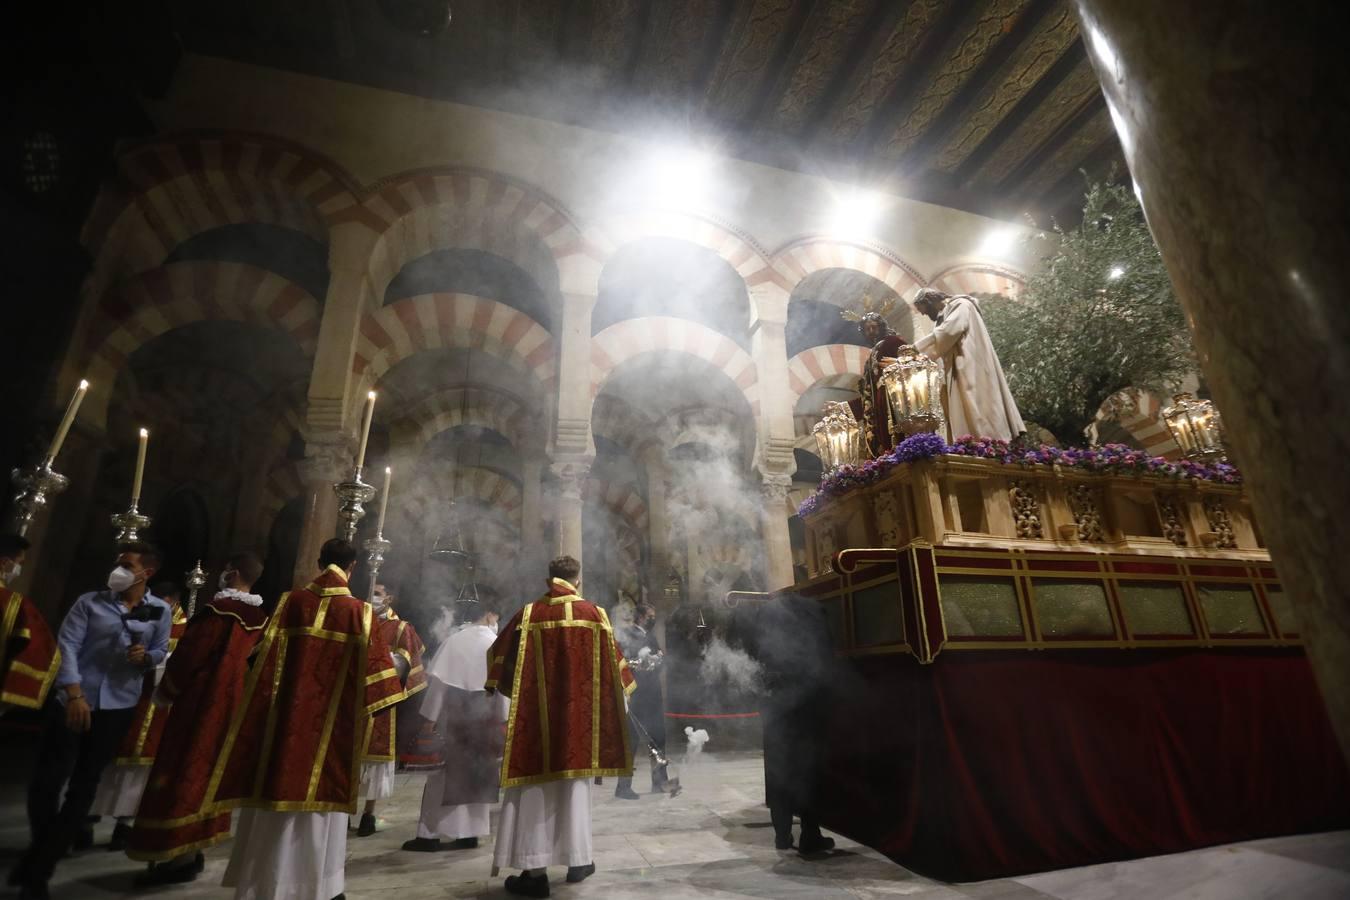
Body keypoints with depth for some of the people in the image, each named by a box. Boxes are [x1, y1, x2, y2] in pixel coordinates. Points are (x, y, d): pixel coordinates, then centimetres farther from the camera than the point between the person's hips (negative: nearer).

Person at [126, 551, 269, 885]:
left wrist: (165, 692, 2)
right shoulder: (260, 618, 4)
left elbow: (189, 653, -14)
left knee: (180, 768, 2)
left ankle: (174, 855, 7)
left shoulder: (217, 609, -18)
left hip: (199, 700, -7)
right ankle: (192, 849, 23)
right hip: (231, 700, 7)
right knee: (207, 769, 16)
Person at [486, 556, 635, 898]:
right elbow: (614, 661, 3)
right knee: (575, 784, 15)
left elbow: (499, 654, 6)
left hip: (536, 714, -1)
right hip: (580, 713, 1)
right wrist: (621, 691, 21)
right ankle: (578, 860, 23)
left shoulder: (529, 614, -3)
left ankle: (535, 871, 9)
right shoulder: (594, 613, -2)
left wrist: (511, 690, 24)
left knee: (535, 788, 7)